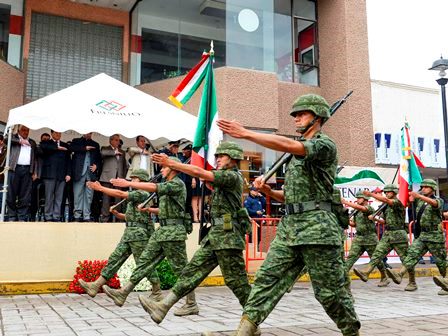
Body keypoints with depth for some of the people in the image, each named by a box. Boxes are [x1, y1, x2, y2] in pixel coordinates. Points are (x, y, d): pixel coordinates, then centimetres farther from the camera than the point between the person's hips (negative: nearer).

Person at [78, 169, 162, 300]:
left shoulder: (143, 194, -9)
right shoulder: (135, 196, 22)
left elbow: (120, 194, -18)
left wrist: (100, 188, -14)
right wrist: (117, 213, 9)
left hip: (139, 234, -9)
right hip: (129, 234, 9)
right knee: (115, 259, 3)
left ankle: (157, 293, 8)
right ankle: (95, 286, 1)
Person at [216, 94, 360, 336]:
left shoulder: (325, 144, -4)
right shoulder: (298, 153, 23)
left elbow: (287, 145, -23)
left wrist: (246, 133, -23)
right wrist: (268, 191, 6)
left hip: (317, 227, -8)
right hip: (289, 225, 8)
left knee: (330, 290, 2)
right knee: (267, 278, -4)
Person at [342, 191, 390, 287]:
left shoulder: (369, 208, -10)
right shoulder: (356, 211, 13)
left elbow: (359, 207, -31)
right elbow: (354, 224, 20)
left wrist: (345, 202, -30)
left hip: (370, 238, -6)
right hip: (358, 238, 6)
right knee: (351, 256, -7)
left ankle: (385, 278, 23)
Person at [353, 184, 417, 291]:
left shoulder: (397, 203, -9)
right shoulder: (387, 207, 16)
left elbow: (385, 200, -29)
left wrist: (371, 194, -29)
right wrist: (375, 219, 7)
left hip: (398, 235, -8)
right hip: (387, 234, 8)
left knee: (405, 259, 1)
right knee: (377, 253, -8)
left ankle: (412, 283, 12)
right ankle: (366, 273, -20)